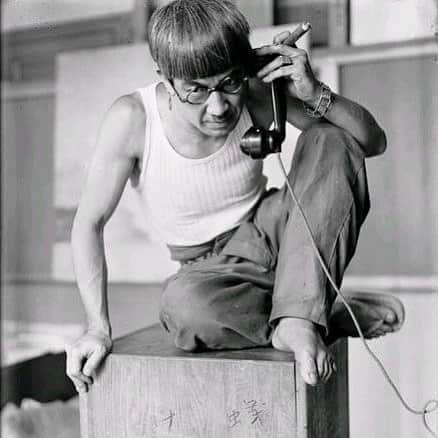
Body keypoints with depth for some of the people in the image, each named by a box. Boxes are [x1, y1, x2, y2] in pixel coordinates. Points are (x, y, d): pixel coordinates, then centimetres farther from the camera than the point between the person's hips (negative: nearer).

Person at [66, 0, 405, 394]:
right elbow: (90, 223, -14)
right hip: (214, 266, -1)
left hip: (273, 236, 2)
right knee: (183, 305, -37)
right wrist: (99, 328, -21)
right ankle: (339, 315, -15)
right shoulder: (133, 118, -22)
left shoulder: (257, 95, -18)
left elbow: (374, 142, -11)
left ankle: (298, 318, -28)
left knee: (331, 140, -21)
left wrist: (316, 95, -31)